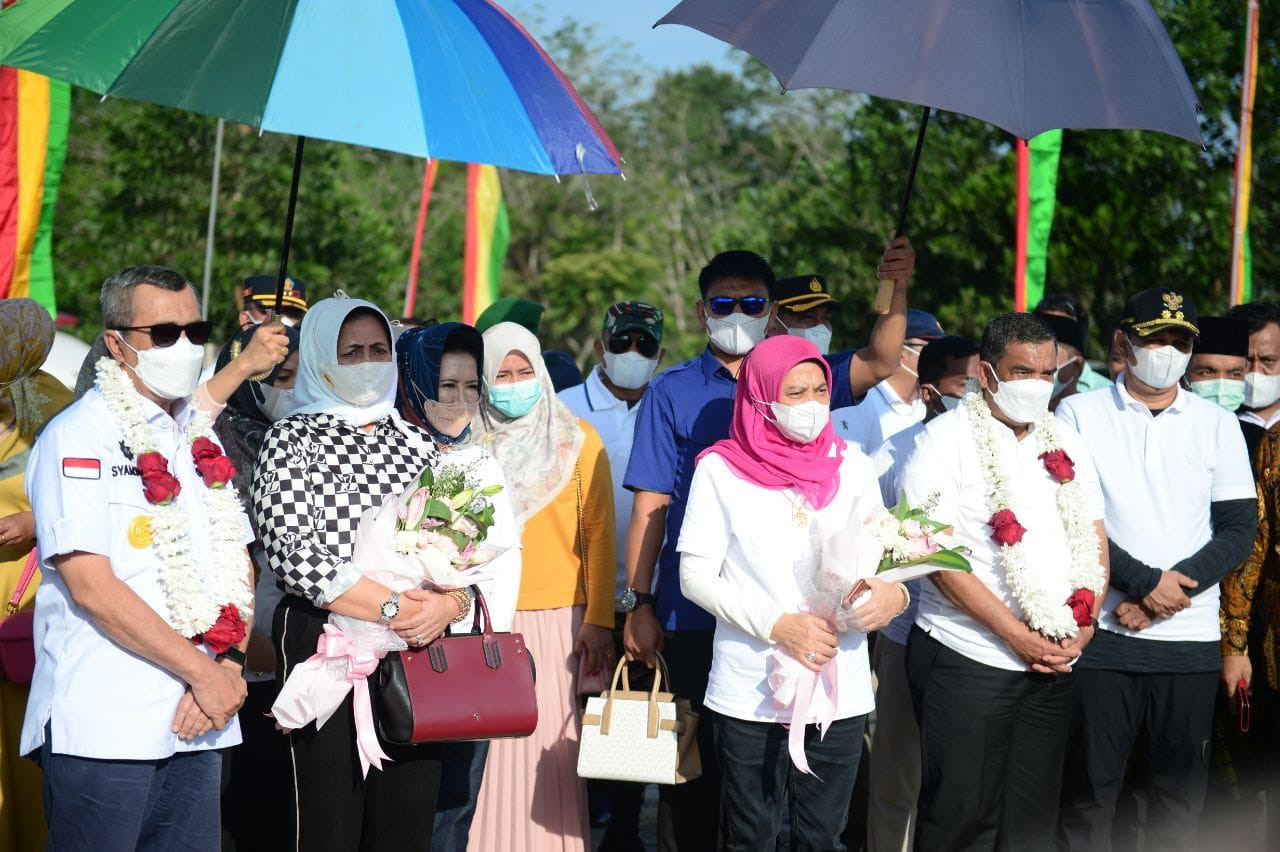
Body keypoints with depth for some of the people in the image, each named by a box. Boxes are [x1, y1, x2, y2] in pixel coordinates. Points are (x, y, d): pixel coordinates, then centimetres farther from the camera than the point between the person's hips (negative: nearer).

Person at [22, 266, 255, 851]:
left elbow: (238, 566, 16)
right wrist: (203, 671, -13)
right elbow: (91, 585, -14)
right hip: (102, 729, -6)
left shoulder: (202, 441, 16)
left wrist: (228, 667, -3)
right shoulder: (77, 437, -6)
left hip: (197, 722, 6)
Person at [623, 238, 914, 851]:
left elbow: (877, 364, -7)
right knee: (692, 765, 5)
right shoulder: (672, 392, 0)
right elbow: (651, 506, -3)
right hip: (692, 615, -2)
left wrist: (897, 289, -22)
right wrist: (639, 605, -9)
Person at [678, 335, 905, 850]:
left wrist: (894, 594, -13)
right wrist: (778, 625, -14)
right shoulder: (721, 469, -2)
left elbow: (882, 557, 12)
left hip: (841, 691, 3)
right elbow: (695, 576, -4)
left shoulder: (850, 466, 7)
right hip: (751, 691, -3)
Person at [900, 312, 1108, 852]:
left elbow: (1093, 539, 14)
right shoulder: (946, 439, -7)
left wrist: (1083, 626, -3)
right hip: (967, 660, -6)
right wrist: (1018, 636, -16)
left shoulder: (1064, 442, 13)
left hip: (1055, 663, 6)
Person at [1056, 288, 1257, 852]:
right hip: (1102, 635, -2)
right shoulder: (1079, 414, 3)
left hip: (1191, 640, 2)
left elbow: (1239, 529, 4)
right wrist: (1145, 582, -13)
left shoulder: (1217, 424, 9)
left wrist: (1166, 594, -9)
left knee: (1181, 794, 6)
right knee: (1090, 789, 2)